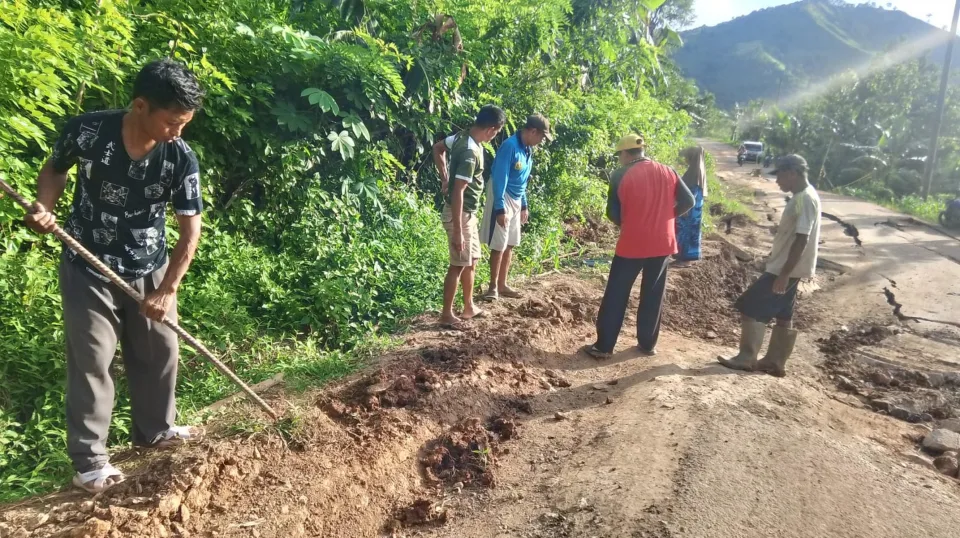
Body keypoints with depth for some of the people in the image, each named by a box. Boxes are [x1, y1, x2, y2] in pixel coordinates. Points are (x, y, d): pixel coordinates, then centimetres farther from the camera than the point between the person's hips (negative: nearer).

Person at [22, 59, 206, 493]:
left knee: (160, 353, 13)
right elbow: (55, 170, 3)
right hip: (88, 271, -2)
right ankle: (89, 461, 18)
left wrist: (168, 289, -14)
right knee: (91, 362, 4)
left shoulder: (181, 160, -16)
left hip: (149, 272, 2)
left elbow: (190, 230, -11)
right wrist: (44, 206, -17)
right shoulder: (86, 131, -18)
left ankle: (155, 429, 37)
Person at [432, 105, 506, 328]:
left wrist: (445, 178, 17)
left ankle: (469, 307, 31)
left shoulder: (463, 136, 2)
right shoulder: (471, 153, -26)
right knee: (459, 265, 0)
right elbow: (458, 192, -29)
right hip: (461, 213, -10)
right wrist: (457, 230, -27)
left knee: (471, 261, 18)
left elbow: (437, 148, 19)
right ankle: (447, 315, 12)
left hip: (469, 213, 10)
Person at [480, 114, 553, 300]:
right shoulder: (510, 146, -20)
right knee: (499, 245, -4)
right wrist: (500, 209, -25)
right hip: (503, 200, -9)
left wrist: (524, 205, 18)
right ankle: (493, 287, 7)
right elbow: (500, 179, -22)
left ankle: (502, 285, 20)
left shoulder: (527, 149, 8)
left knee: (510, 244, 11)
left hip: (516, 201, 9)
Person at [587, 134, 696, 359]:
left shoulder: (620, 176, -8)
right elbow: (688, 201, 1)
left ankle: (603, 346, 8)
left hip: (632, 244, -3)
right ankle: (648, 344, 22)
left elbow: (612, 213, -4)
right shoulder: (667, 172, 2)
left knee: (616, 295, 5)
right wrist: (664, 216, 12)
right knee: (653, 296, 14)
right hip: (662, 243, 4)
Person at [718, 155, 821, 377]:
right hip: (785, 267, 10)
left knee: (750, 307, -7)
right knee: (783, 317, 13)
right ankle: (774, 362, 20)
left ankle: (746, 358, -2)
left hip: (787, 269, -10)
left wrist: (784, 274, -25)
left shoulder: (805, 199, -20)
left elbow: (801, 240, -24)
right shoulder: (802, 197, 12)